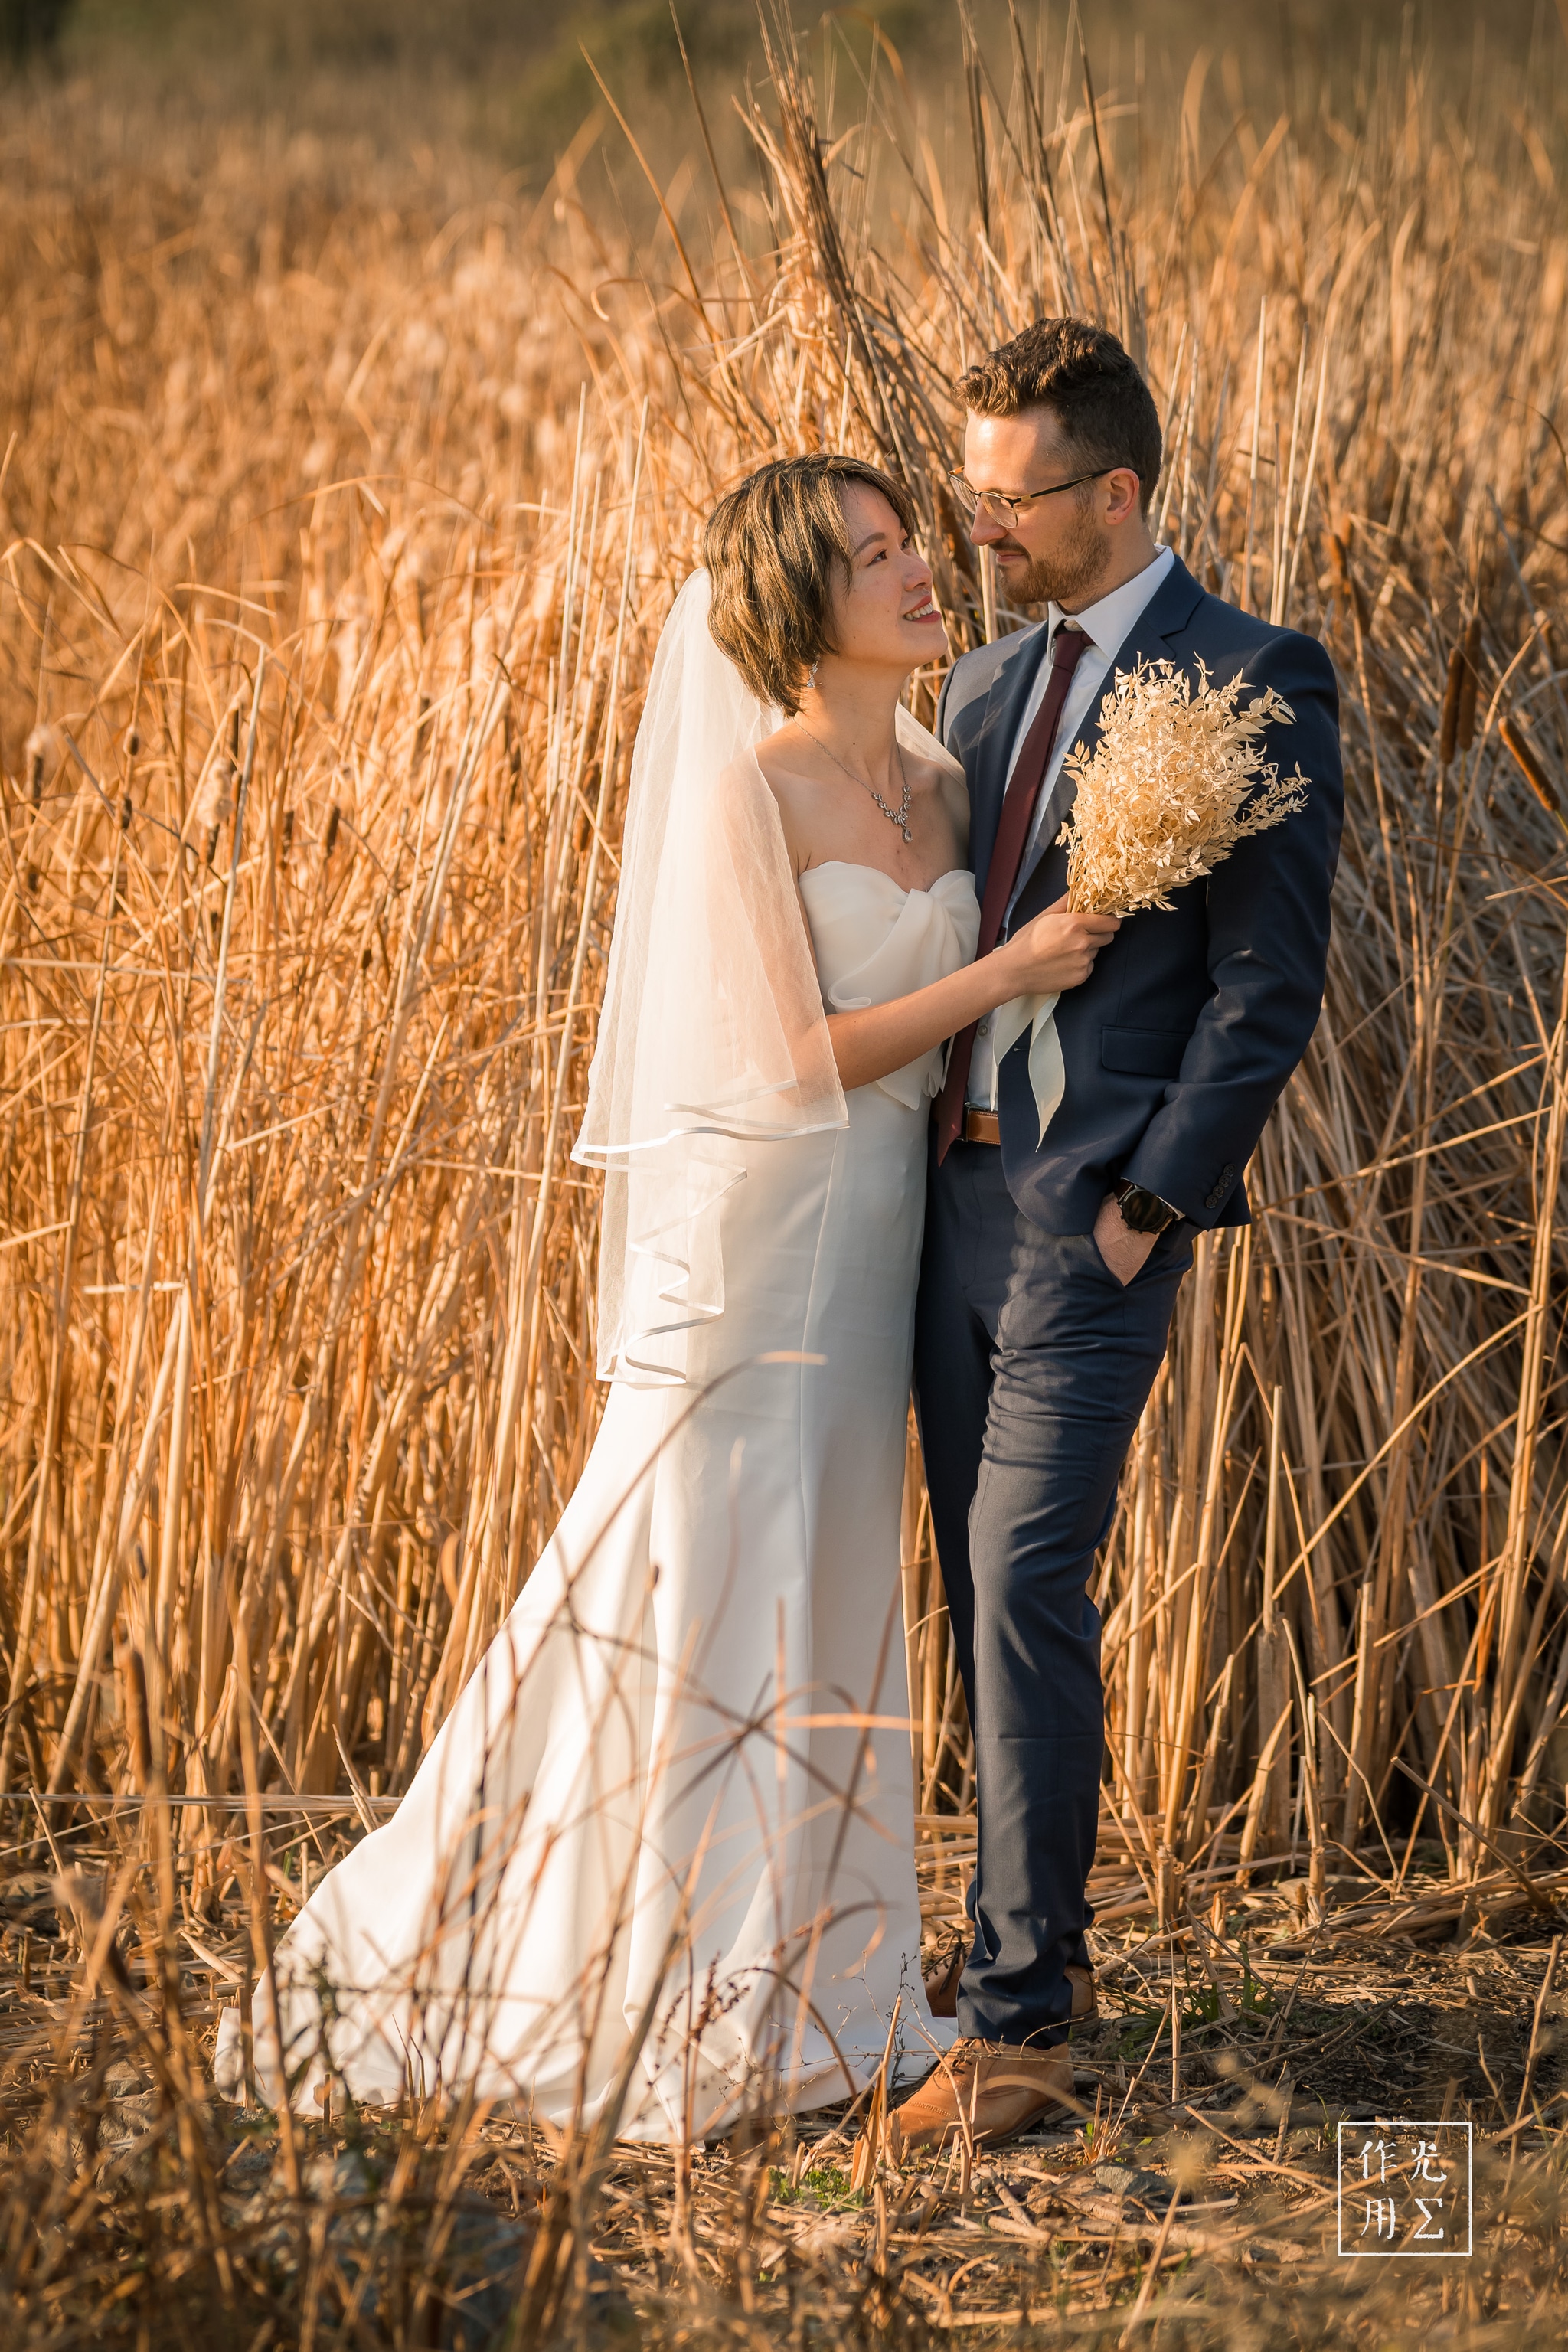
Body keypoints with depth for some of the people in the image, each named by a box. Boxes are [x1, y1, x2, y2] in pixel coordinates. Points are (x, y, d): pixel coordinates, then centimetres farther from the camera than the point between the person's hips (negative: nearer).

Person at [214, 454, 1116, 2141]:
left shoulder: (942, 784, 9)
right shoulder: (749, 796, -13)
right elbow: (801, 1056, -15)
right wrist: (1007, 973, -16)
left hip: (878, 1240, 8)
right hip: (754, 1229, -7)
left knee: (825, 1602, 12)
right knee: (692, 1600, -3)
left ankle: (795, 1979, 21)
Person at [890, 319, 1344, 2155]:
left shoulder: (1255, 684, -7)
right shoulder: (984, 686, 16)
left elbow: (1270, 987, -11)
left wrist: (1148, 1203, -14)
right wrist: (911, 1160, 9)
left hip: (1096, 1208, -7)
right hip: (956, 1185, 7)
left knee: (1025, 1583, -14)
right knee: (987, 1594, 12)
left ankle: (1011, 2023, -11)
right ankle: (1043, 1943, 25)